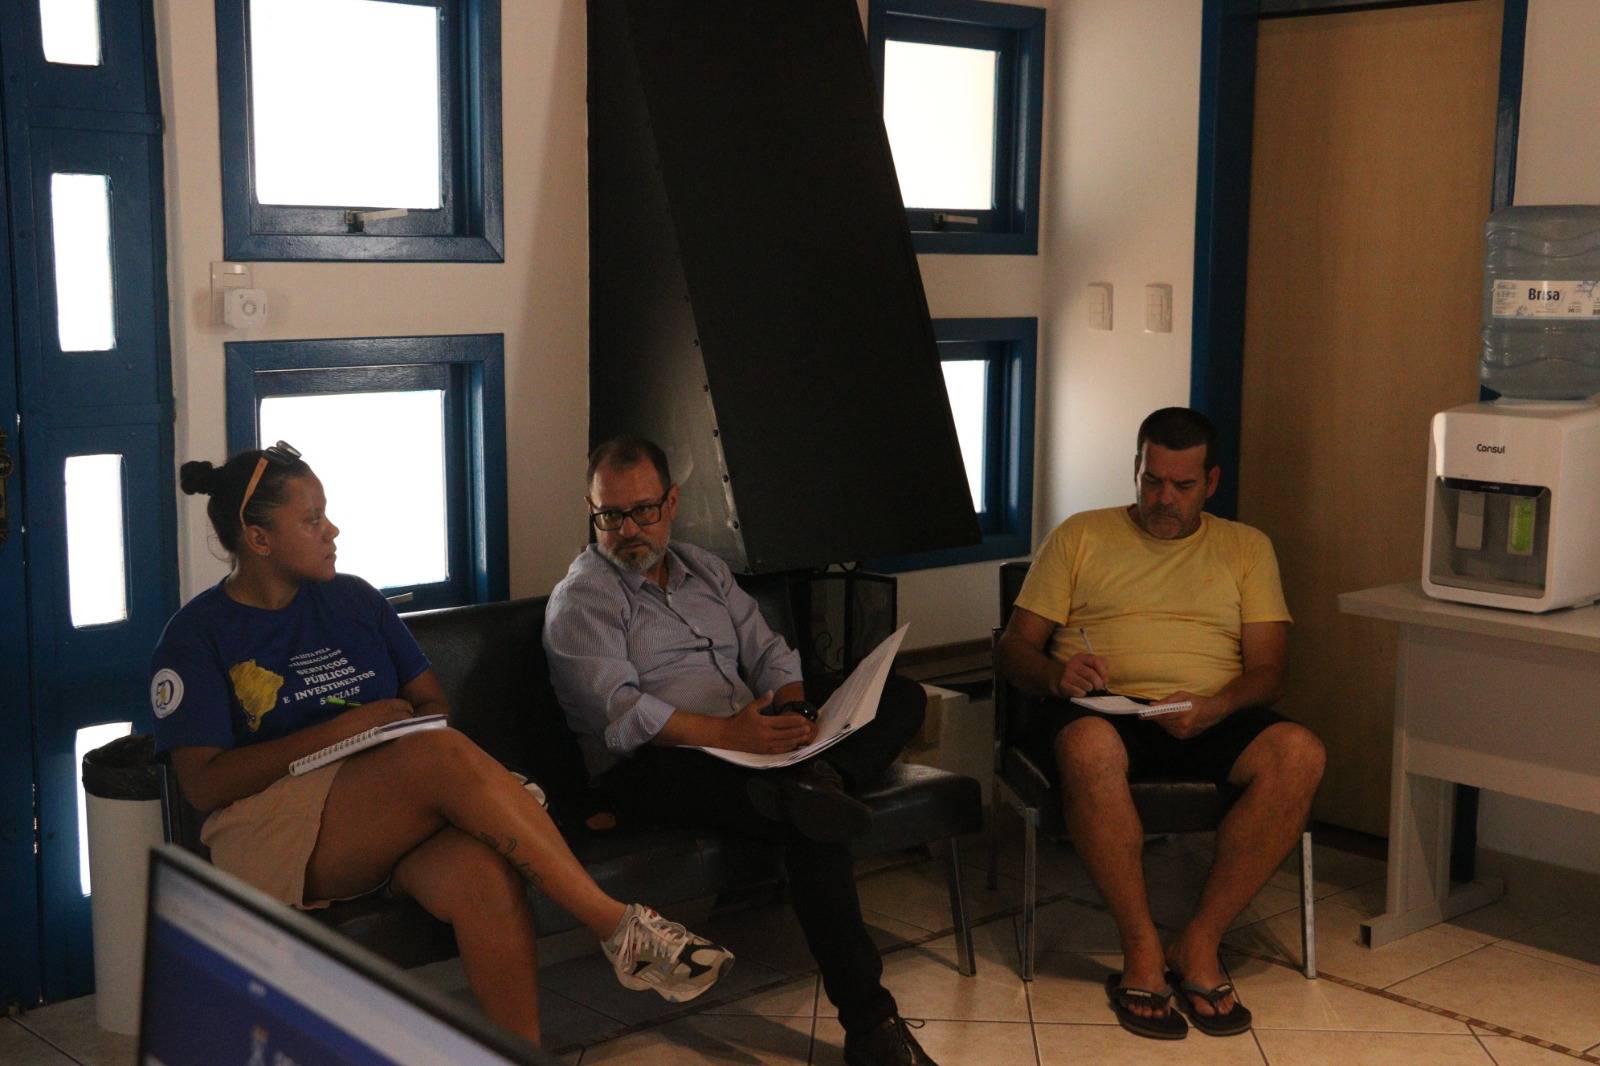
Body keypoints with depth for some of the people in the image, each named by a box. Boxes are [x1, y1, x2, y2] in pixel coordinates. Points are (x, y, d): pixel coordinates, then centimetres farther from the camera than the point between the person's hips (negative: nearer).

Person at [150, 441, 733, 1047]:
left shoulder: (353, 599, 18)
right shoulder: (198, 634, 3)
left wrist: (405, 723, -5)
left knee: (481, 874, -34)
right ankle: (620, 929, -29)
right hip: (275, 830, -4)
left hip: (395, 822, 5)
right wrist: (344, 729, -11)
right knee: (445, 756, -33)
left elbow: (433, 703, 20)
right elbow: (203, 784, -7)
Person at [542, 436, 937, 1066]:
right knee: (810, 822, -33)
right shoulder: (580, 599, 0)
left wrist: (792, 716, -7)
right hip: (656, 772, -7)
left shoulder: (705, 570, 22)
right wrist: (727, 735, -27)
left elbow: (767, 653, 16)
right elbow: (620, 712, -15)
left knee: (903, 698, -7)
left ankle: (813, 778, -36)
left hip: (750, 742, 7)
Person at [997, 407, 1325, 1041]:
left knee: (1299, 752, -30)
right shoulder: (1081, 536, 17)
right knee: (1089, 747, -39)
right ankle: (1143, 952, -26)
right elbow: (1016, 647, 11)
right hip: (1101, 709, -2)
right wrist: (1057, 675, -14)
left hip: (1208, 720, 2)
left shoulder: (1246, 547, 20)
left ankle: (1198, 945, -22)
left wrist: (1213, 708, -14)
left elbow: (1268, 667, 9)